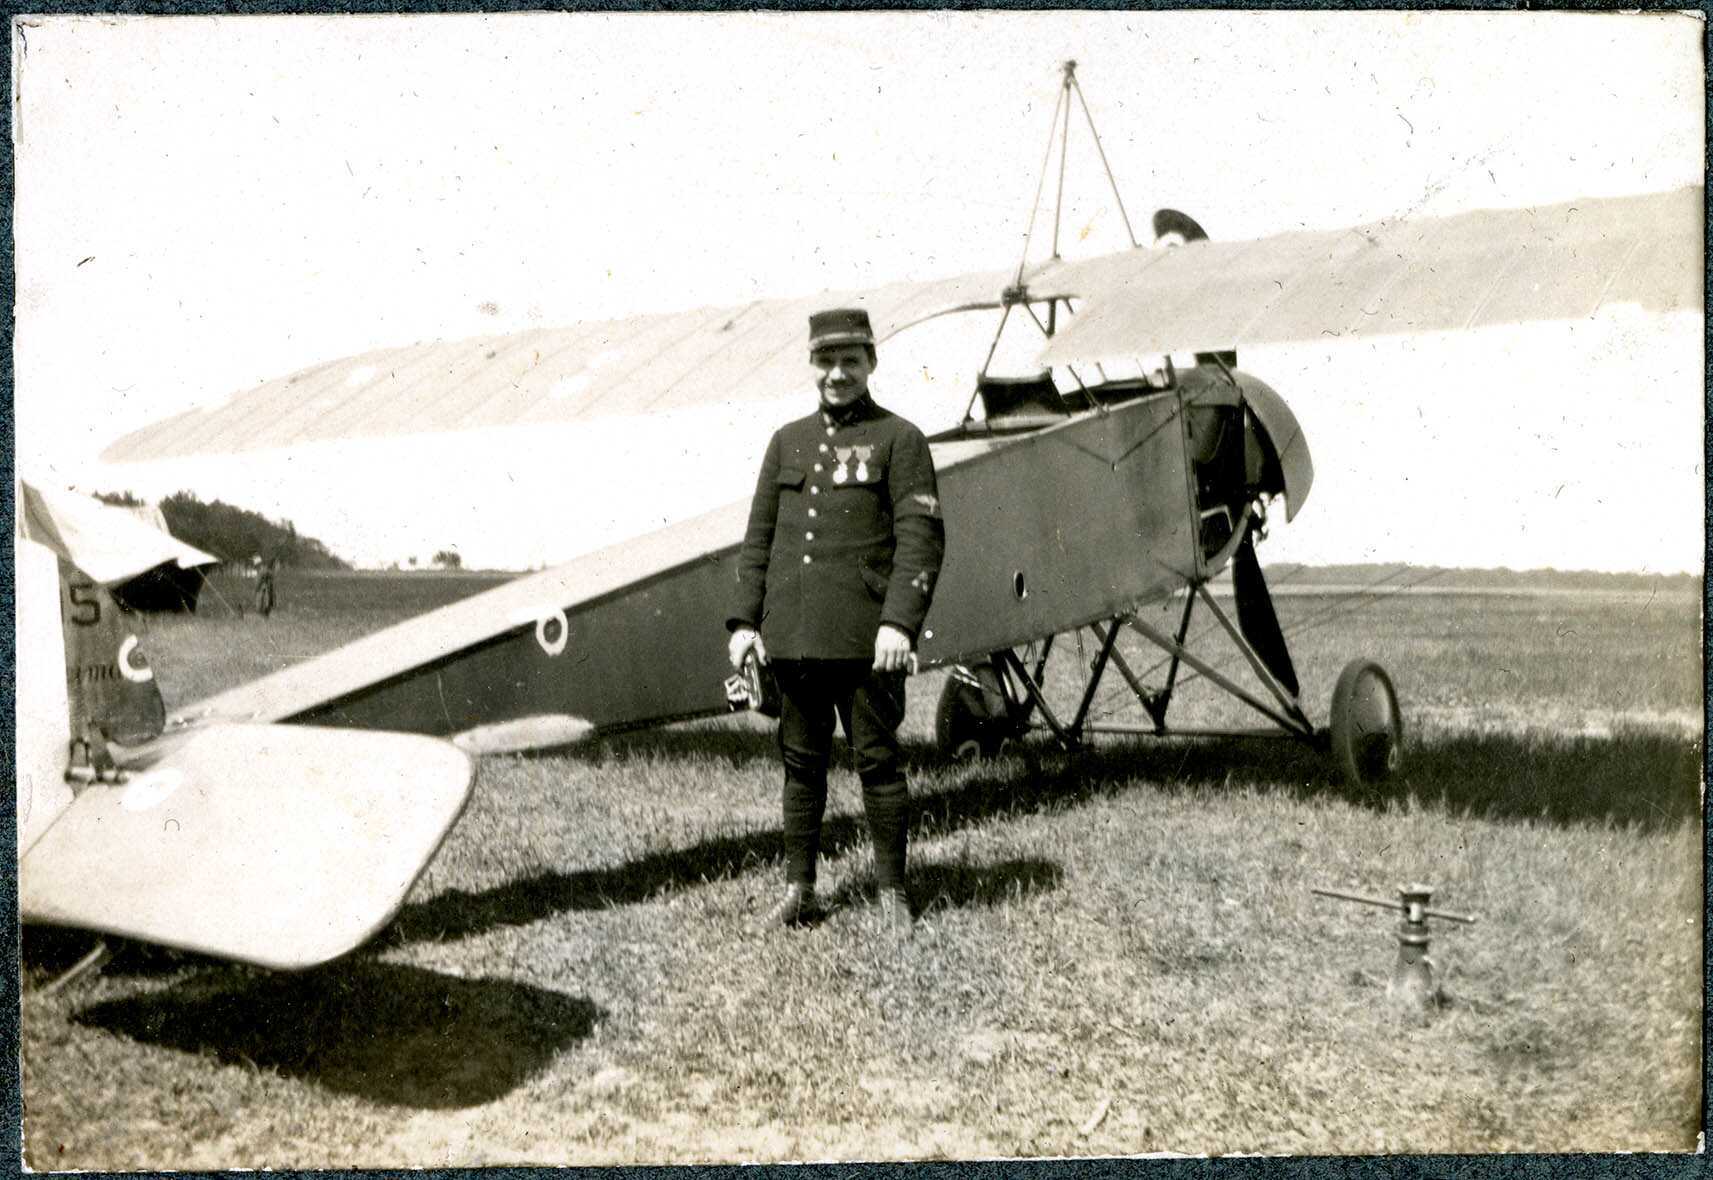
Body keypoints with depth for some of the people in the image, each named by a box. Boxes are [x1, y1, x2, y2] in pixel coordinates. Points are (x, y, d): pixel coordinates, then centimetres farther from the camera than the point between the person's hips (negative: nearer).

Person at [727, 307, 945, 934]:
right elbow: (759, 536, 14)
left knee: (878, 760, 2)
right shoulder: (787, 441, 14)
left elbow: (921, 537, -7)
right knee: (801, 762, 10)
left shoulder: (898, 439, 1)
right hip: (793, 636, 4)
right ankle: (799, 889, 20)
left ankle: (892, 890, 14)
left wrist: (899, 622, -18)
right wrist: (744, 619, 5)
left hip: (866, 639, -4)